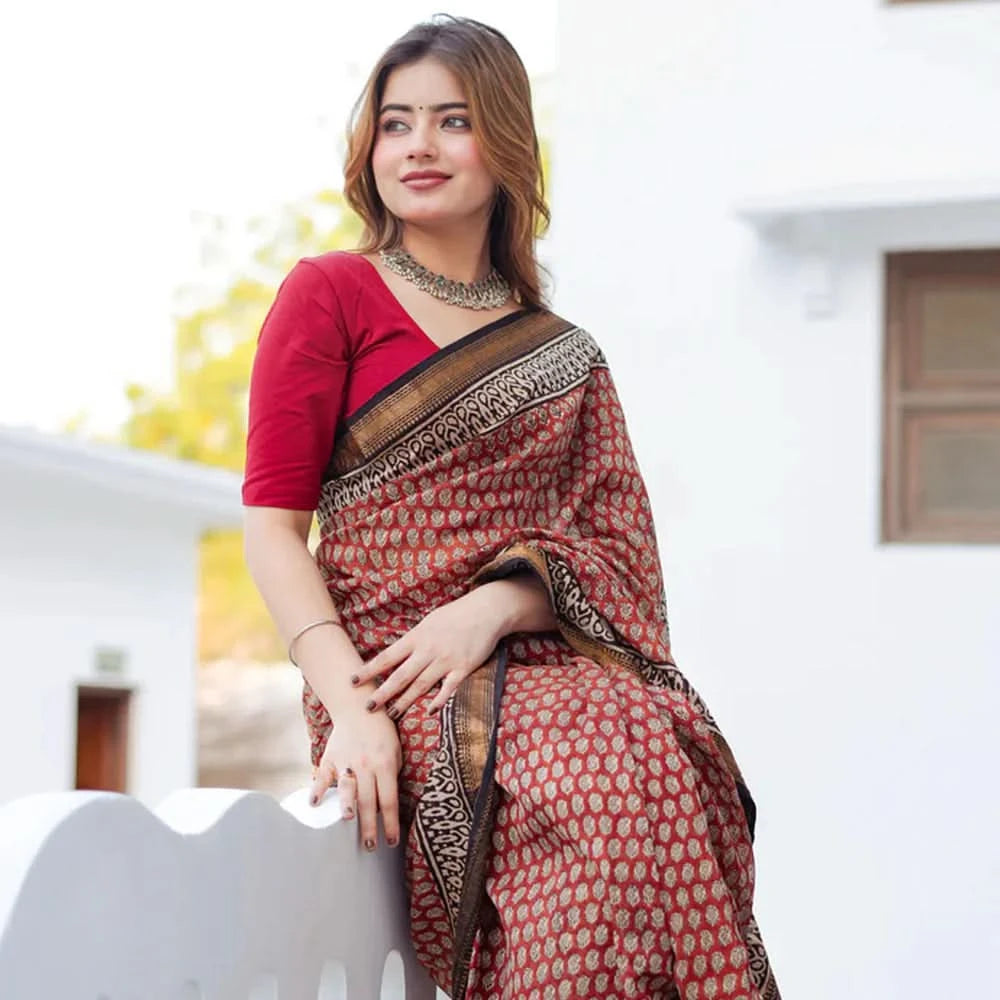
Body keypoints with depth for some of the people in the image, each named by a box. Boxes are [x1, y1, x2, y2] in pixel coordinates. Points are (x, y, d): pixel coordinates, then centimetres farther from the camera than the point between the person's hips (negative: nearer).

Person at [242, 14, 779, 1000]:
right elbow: (273, 524, 2)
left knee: (664, 745, -31)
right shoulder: (330, 294, 9)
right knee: (617, 770, -32)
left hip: (543, 663, 4)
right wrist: (348, 707, -13)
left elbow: (616, 550, 10)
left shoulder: (563, 358, 21)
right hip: (391, 682, -3)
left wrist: (492, 607, -11)